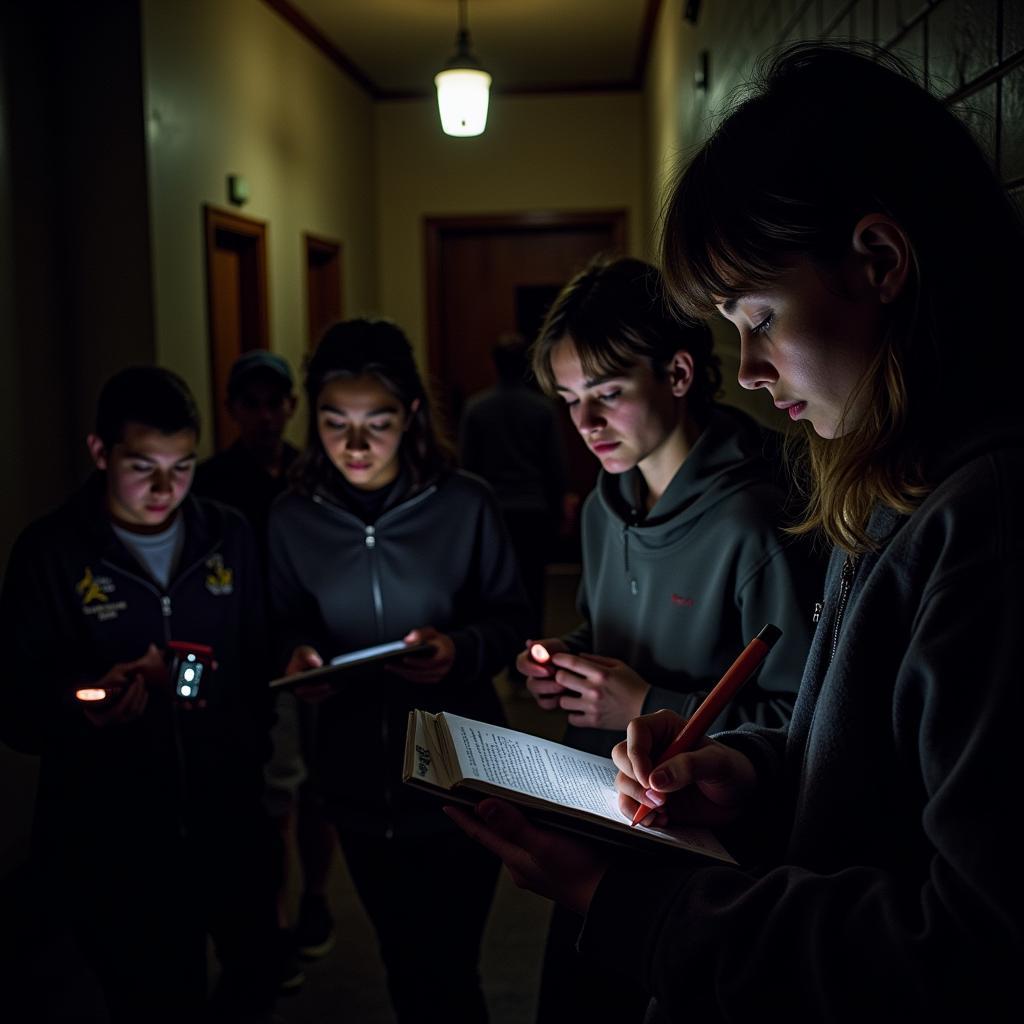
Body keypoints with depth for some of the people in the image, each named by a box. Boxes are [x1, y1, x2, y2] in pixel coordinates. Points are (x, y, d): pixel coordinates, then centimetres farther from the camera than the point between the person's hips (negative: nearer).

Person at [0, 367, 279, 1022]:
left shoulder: (230, 538, 1)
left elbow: (262, 666, 7)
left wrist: (263, 761, 1)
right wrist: (83, 705, -26)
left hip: (232, 830, 3)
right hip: (111, 848, -3)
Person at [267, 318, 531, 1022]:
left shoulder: (465, 504, -11)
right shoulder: (293, 518, -3)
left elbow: (511, 618, -3)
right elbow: (289, 626, 8)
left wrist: (461, 648, -23)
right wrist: (298, 654, -14)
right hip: (356, 780, 3)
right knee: (404, 964, 20)